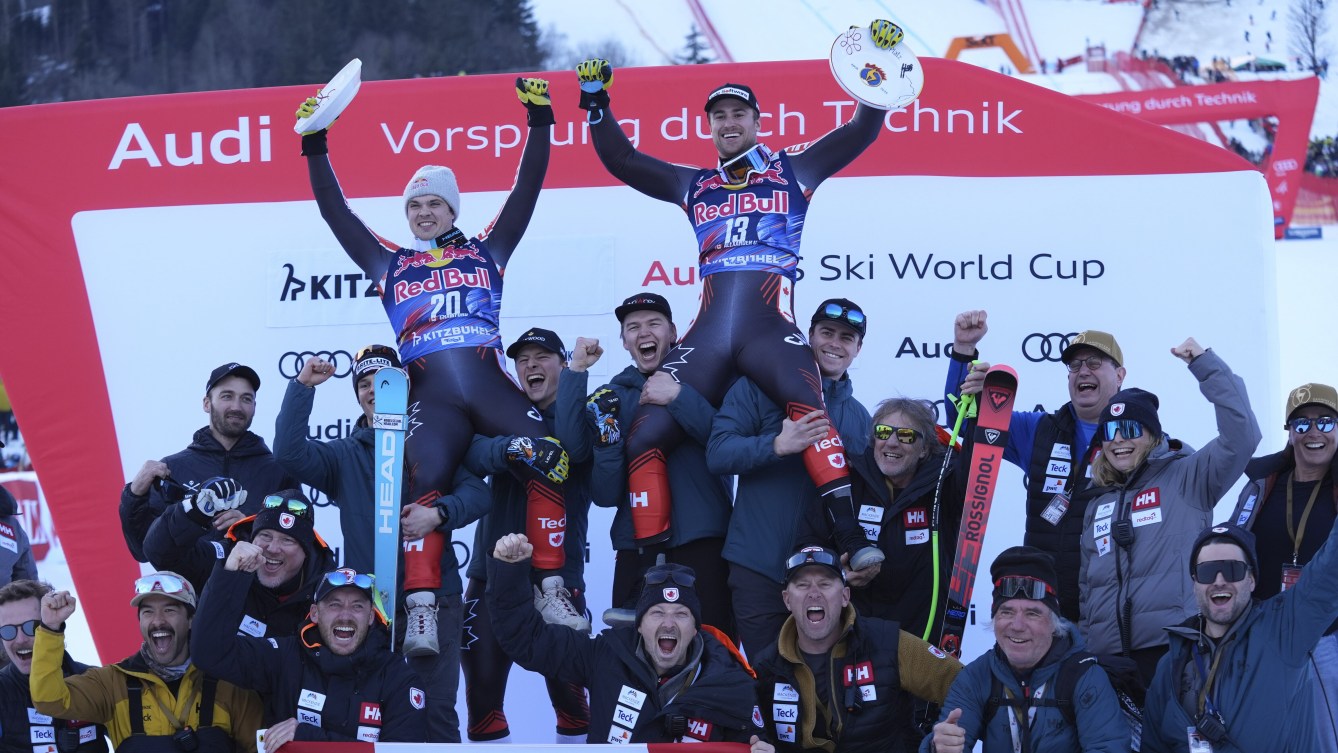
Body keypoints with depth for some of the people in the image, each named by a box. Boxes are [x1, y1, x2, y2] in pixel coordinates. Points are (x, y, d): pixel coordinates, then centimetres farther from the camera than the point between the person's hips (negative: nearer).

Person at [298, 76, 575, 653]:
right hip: (432, 399, 0)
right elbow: (335, 212, 21)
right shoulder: (390, 263, 21)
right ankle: (422, 610, -25)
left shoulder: (485, 251, 20)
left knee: (549, 462, -22)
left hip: (492, 388, 0)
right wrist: (315, 148, 16)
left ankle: (552, 590, -15)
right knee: (422, 483, -24)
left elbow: (527, 190, 16)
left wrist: (540, 122, 10)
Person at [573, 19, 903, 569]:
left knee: (807, 405, -35)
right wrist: (596, 105, 15)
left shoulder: (793, 171, 15)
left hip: (770, 329, -4)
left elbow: (863, 130, 10)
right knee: (644, 438, -7)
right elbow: (621, 162, 25)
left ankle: (850, 532, -39)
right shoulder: (695, 187, 24)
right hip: (706, 336, 4)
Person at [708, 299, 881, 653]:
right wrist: (778, 445, -22)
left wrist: (868, 552, -2)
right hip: (760, 571, -4)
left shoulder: (861, 417, 17)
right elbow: (717, 453, -7)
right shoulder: (760, 388, 3)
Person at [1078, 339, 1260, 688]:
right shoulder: (1098, 501, 21)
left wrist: (1205, 365, -11)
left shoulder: (1186, 478, 4)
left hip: (1174, 649, -5)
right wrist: (1083, 644, 16)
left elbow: (1241, 436, -11)